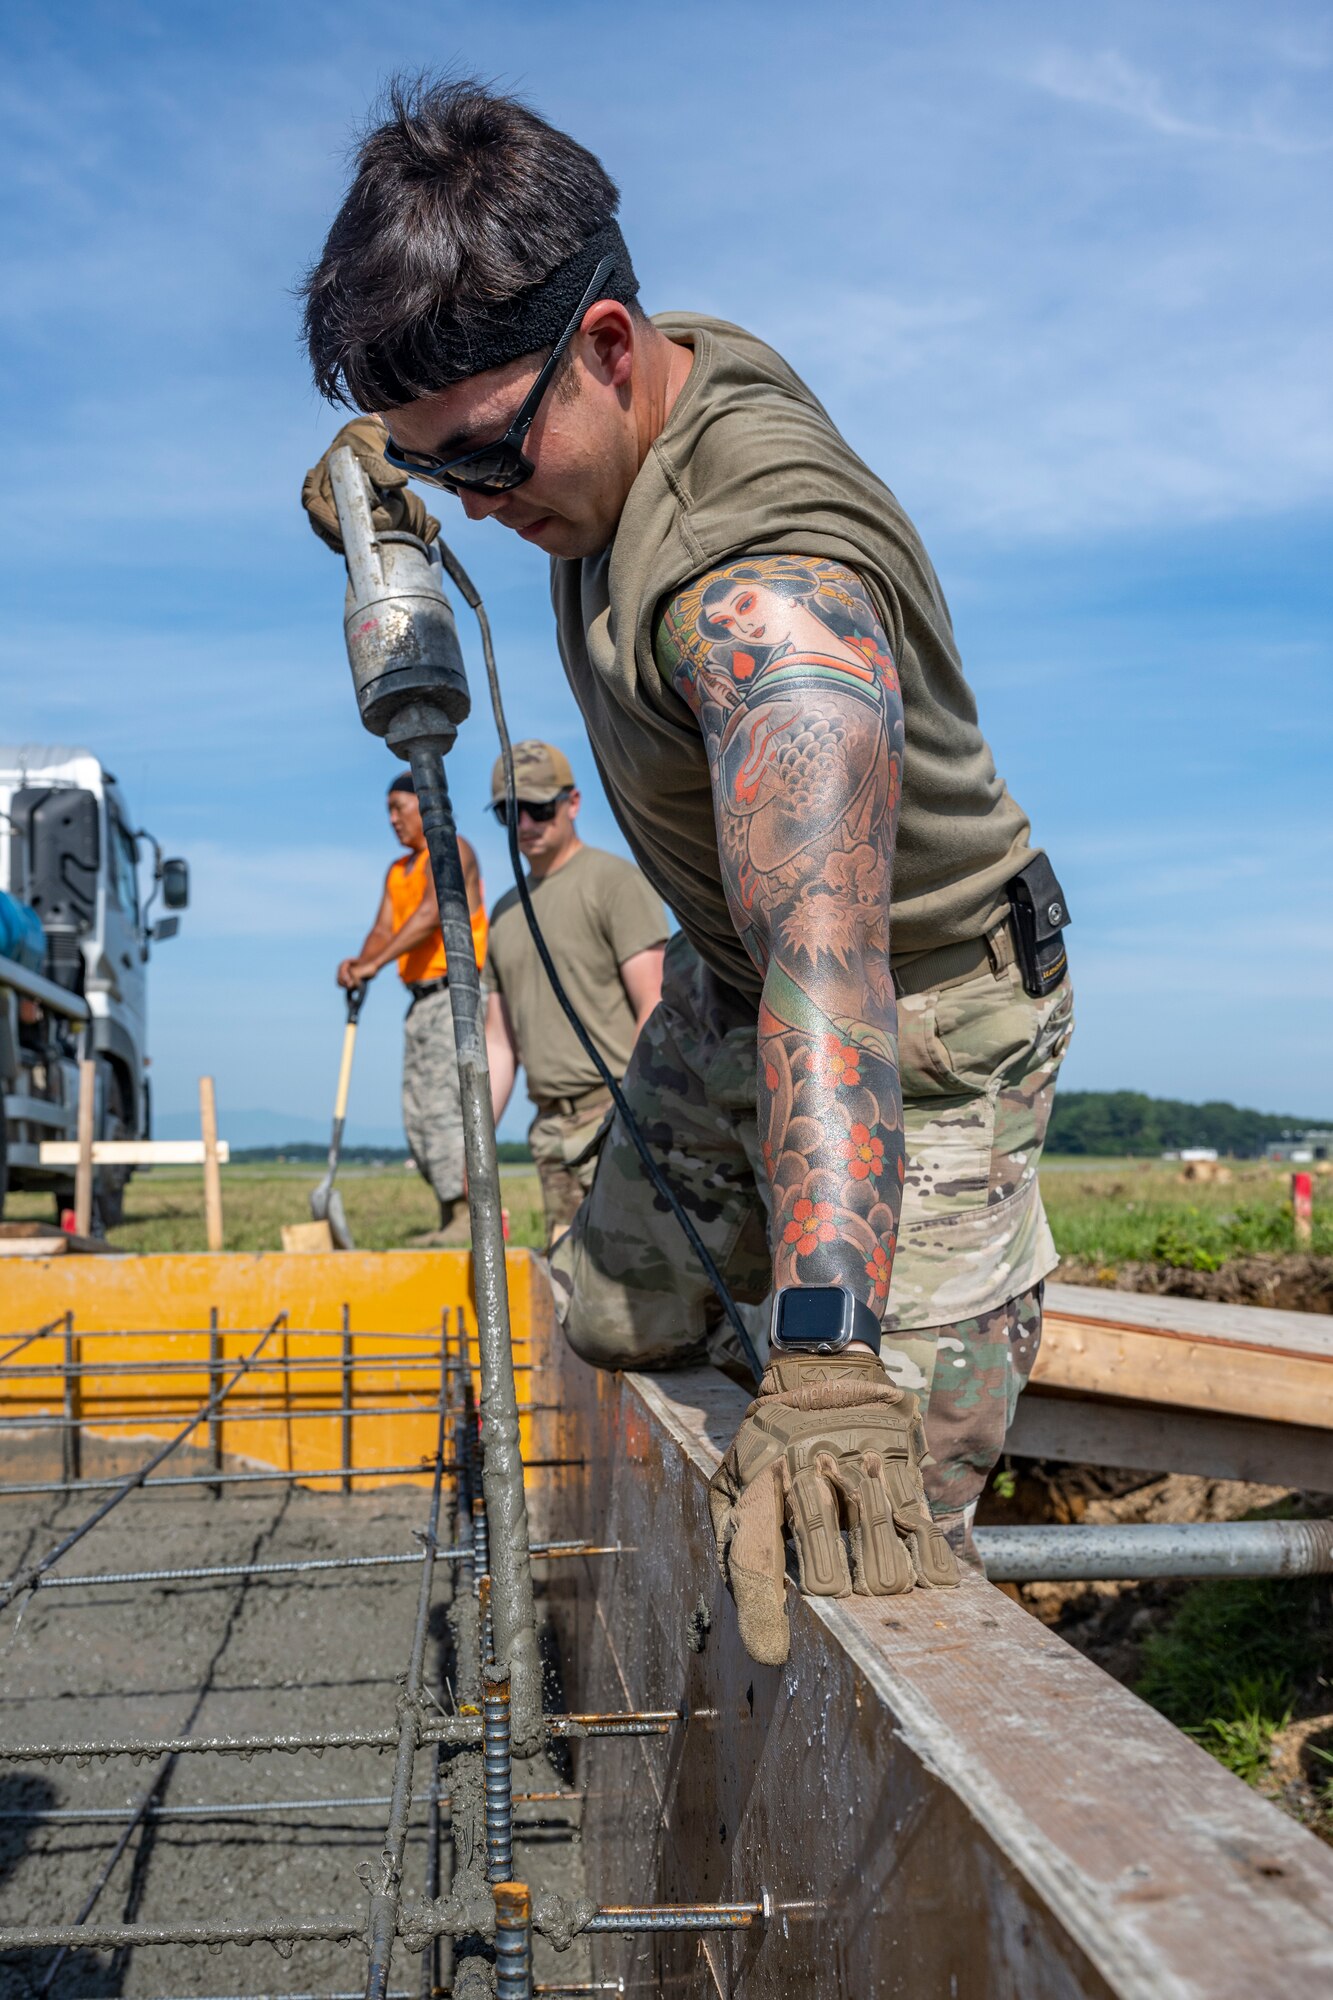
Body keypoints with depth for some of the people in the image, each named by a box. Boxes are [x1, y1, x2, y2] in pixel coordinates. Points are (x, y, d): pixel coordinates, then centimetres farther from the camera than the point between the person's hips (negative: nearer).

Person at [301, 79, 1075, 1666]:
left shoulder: (767, 594, -38)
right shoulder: (666, 360, -10)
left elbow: (827, 958, -53)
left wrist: (830, 1367, -61)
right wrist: (385, 457, 2)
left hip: (924, 1027, -8)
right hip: (722, 984, 9)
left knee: (877, 1548, -9)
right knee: (616, 1317, 21)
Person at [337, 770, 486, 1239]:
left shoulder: (450, 850, -5)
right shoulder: (397, 871, 22)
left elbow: (431, 915, -20)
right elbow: (383, 929, 12)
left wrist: (377, 963, -27)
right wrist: (360, 963, -10)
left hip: (456, 994, -9)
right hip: (421, 1000, 9)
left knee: (443, 1104, -16)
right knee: (418, 1114, 7)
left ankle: (471, 1217, -14)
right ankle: (449, 1219, 13)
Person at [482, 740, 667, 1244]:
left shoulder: (615, 881, -2)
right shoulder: (506, 913, 20)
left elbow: (655, 1009, -11)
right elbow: (500, 1039, 22)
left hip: (617, 1111, -7)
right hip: (550, 1124, 7)